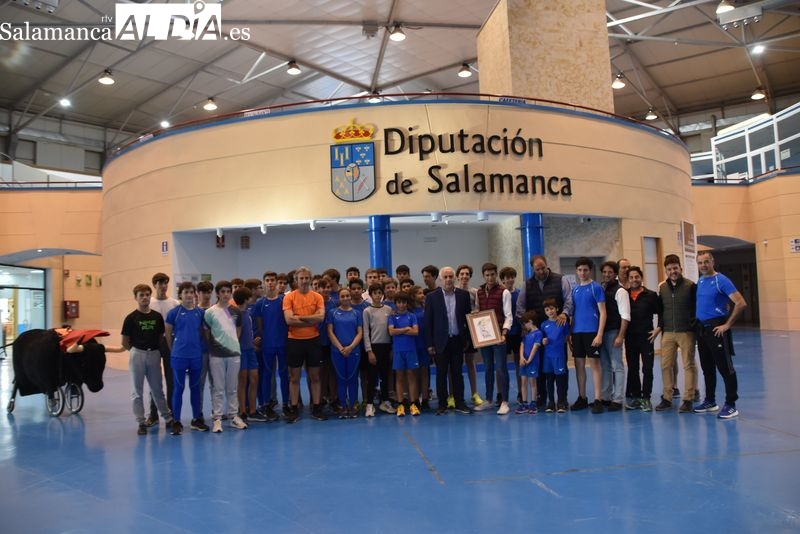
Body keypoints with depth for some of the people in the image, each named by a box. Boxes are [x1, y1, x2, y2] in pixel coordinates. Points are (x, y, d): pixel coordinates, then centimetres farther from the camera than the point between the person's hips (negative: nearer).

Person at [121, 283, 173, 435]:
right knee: (137, 391, 5)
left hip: (154, 355, 2)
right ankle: (141, 423, 12)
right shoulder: (131, 318, -5)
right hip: (137, 355, -2)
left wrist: (154, 349, 3)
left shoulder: (157, 316, 3)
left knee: (157, 390, 12)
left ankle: (168, 418, 21)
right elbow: (125, 342, 0)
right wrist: (137, 351, 6)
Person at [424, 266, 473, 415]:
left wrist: (467, 338, 3)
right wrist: (429, 344, -5)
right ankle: (442, 404, 15)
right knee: (441, 374, 6)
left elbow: (467, 317, 8)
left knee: (457, 373, 8)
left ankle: (460, 403, 17)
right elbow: (428, 321, -2)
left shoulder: (463, 295, 3)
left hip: (458, 340, 1)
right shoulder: (432, 296, -2)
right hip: (441, 341, -1)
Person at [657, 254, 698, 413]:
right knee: (665, 365, 5)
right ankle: (667, 397, 16)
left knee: (689, 365, 2)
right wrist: (661, 327, 9)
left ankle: (688, 399, 8)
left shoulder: (691, 286, -6)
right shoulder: (662, 287, 6)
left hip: (686, 332, -4)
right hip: (667, 333, 4)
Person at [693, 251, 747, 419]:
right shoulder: (700, 281, 11)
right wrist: (698, 324, 13)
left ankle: (731, 405, 4)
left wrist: (727, 325, -16)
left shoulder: (721, 280, -10)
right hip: (701, 329, 7)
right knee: (707, 368, 15)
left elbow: (741, 303, -17)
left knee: (725, 367, -3)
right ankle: (710, 401, 25)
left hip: (716, 329, -7)